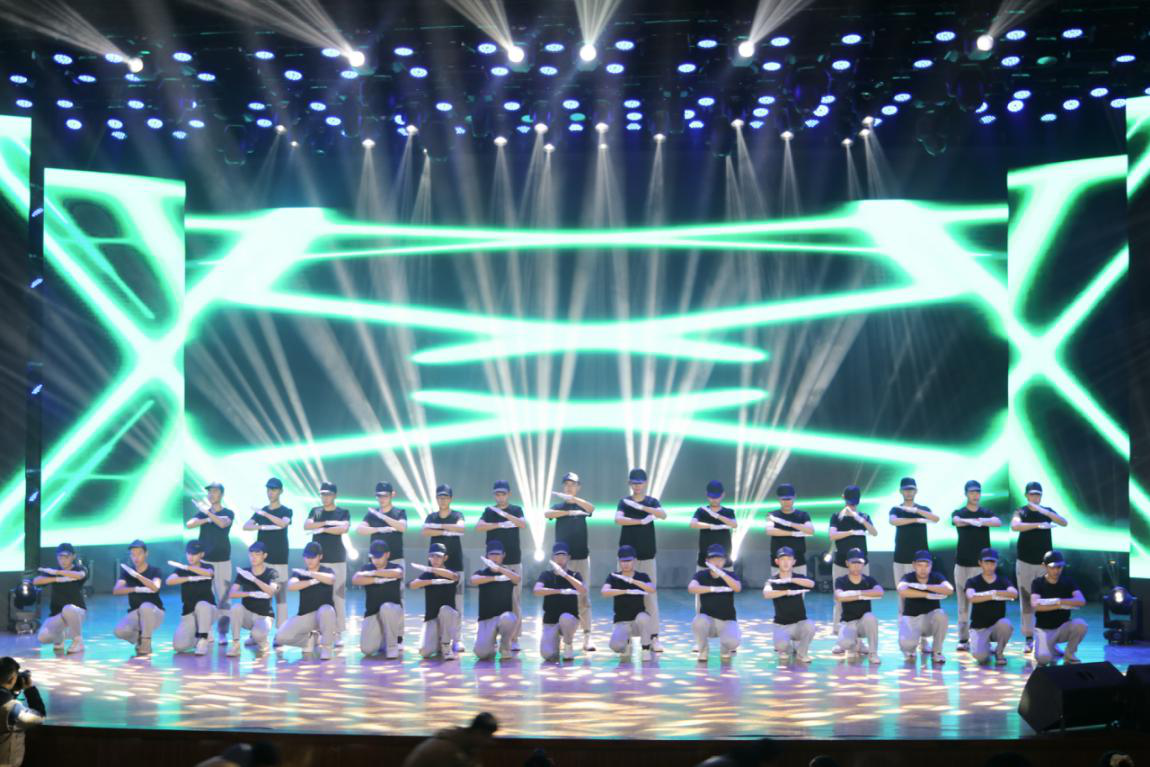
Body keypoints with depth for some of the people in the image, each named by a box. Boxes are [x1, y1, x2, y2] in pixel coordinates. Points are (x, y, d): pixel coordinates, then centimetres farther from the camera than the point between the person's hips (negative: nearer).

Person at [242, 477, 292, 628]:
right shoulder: (260, 511, 13)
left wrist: (265, 514, -22)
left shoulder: (286, 511, 3)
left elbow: (283, 523, -18)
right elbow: (246, 526, -1)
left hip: (279, 560, -3)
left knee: (281, 595, -4)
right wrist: (263, 527, -15)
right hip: (262, 559, 3)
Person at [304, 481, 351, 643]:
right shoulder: (315, 511, 13)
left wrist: (322, 529, -10)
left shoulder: (343, 512, 4)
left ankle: (338, 634, -1)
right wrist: (327, 523, -11)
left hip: (337, 560, -3)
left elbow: (344, 528, -13)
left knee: (338, 596, -4)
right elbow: (307, 526, -4)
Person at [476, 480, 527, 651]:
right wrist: (500, 524, -14)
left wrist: (504, 514, -23)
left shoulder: (516, 510, 7)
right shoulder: (489, 511, 7)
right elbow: (479, 527, -9)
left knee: (514, 600, -3)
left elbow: (523, 524, -13)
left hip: (514, 561, 0)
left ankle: (514, 639, 0)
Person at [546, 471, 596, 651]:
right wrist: (570, 512, -25)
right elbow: (547, 513, -16)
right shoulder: (559, 506, 6)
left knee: (583, 597, -6)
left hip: (581, 557, -1)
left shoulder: (582, 505, 4)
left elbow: (592, 508, -21)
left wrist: (571, 498, -34)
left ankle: (587, 637, -10)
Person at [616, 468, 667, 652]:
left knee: (651, 595, -4)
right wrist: (642, 521, -16)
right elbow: (618, 519, -14)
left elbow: (663, 515, -17)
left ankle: (654, 637, -4)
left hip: (647, 555, 0)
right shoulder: (624, 501, 4)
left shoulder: (652, 502, 4)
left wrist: (640, 507, -26)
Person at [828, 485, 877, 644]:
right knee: (840, 601, -2)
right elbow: (832, 535, -14)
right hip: (840, 564, -1)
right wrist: (852, 532, -19)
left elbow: (874, 533, -13)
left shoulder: (863, 517, 5)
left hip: (861, 563, 1)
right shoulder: (836, 516, 1)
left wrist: (860, 519, -26)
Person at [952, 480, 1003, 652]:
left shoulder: (987, 513, 6)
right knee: (963, 601, 0)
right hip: (962, 563, -1)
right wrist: (972, 521, -39)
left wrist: (982, 521, -36)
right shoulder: (959, 513, 5)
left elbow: (999, 522, -16)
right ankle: (963, 639, 4)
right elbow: (957, 521, -20)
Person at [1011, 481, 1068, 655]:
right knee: (1027, 600, 0)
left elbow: (1064, 523, -9)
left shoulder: (1048, 511, 7)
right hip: (1025, 562, -1)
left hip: (1045, 562, 1)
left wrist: (1044, 512, -20)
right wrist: (1038, 525, -27)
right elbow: (1015, 526, -20)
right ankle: (1029, 639, 5)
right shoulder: (1021, 511, 0)